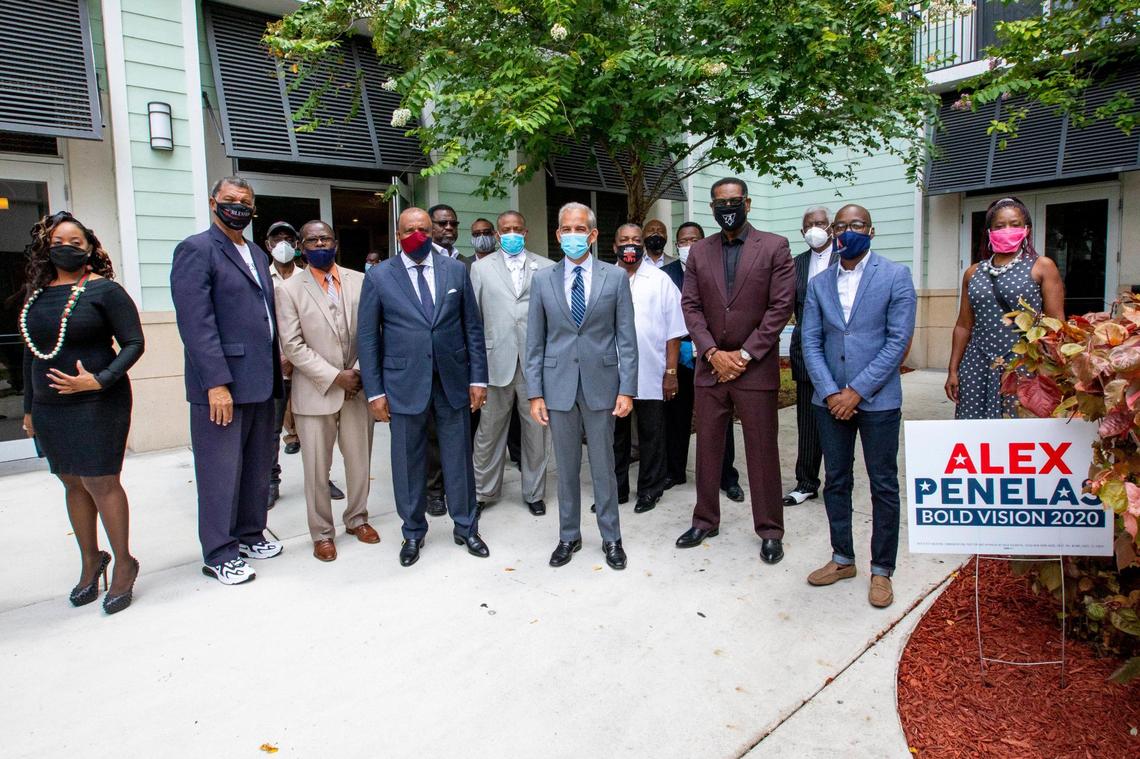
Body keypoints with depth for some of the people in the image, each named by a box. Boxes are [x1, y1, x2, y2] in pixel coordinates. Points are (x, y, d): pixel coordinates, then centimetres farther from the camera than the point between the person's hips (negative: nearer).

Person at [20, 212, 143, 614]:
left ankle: (123, 564, 9)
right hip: (49, 410, 6)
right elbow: (32, 353, 17)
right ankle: (91, 561, 26)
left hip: (96, 405, -6)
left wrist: (99, 380, -21)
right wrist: (29, 407, 17)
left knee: (101, 482, -4)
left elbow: (133, 343, -9)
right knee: (73, 484, 13)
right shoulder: (36, 295, 11)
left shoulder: (104, 290, -7)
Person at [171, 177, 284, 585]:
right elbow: (195, 322, -16)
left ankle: (250, 534, 32)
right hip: (221, 384, -8)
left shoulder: (257, 254, 17)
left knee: (257, 467, 17)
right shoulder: (196, 250, -8)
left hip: (261, 382, 8)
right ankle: (219, 555, 16)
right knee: (221, 472, 2)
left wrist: (277, 367, 13)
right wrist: (216, 383, -22)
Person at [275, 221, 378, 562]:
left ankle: (356, 518, 32)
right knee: (316, 468, 4)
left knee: (360, 460, 12)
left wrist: (358, 371, -7)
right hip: (315, 392, -2)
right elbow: (293, 346, -7)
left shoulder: (360, 281, 4)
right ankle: (322, 532, 20)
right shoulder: (290, 290, -1)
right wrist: (335, 376, -13)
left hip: (357, 388, 2)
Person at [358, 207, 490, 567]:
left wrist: (478, 378, 2)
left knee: (459, 458, 10)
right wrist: (374, 391, -4)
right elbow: (368, 337, 1)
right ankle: (413, 532, 28)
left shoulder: (456, 270, 4)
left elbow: (473, 327, 6)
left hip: (453, 381, 1)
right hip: (405, 384, -1)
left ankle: (466, 527, 27)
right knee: (408, 462, 9)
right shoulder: (379, 276, 0)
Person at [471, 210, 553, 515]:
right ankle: (482, 491, 24)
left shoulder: (547, 268, 7)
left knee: (536, 430, 8)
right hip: (496, 360, 0)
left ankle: (534, 492, 23)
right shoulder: (481, 268, 9)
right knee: (489, 430, 8)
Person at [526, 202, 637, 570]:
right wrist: (535, 393, -1)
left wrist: (627, 389, -6)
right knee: (566, 467, 12)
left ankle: (611, 538, 24)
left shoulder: (615, 276, 1)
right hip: (559, 385, 1)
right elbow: (535, 342, 4)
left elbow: (626, 337, 0)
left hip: (601, 383, -1)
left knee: (603, 466, 8)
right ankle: (569, 536, 27)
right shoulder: (542, 279, 4)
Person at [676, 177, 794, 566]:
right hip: (709, 365, 3)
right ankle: (705, 521, 25)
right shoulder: (699, 252, 8)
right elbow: (691, 306, 4)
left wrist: (744, 355, -11)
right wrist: (714, 353, -8)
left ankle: (769, 531, 17)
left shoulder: (774, 247, -1)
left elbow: (780, 307, -7)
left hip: (756, 368, -3)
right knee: (708, 447, 10)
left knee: (762, 452, 3)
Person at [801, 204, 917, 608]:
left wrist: (858, 390, -14)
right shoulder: (819, 283, 8)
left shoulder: (896, 276, -3)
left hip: (877, 398, -3)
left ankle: (881, 570, 18)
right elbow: (810, 342, 4)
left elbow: (898, 340, -9)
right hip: (831, 397, 4)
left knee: (883, 486, 5)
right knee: (836, 482, 12)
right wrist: (830, 391, -9)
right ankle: (842, 559, 27)